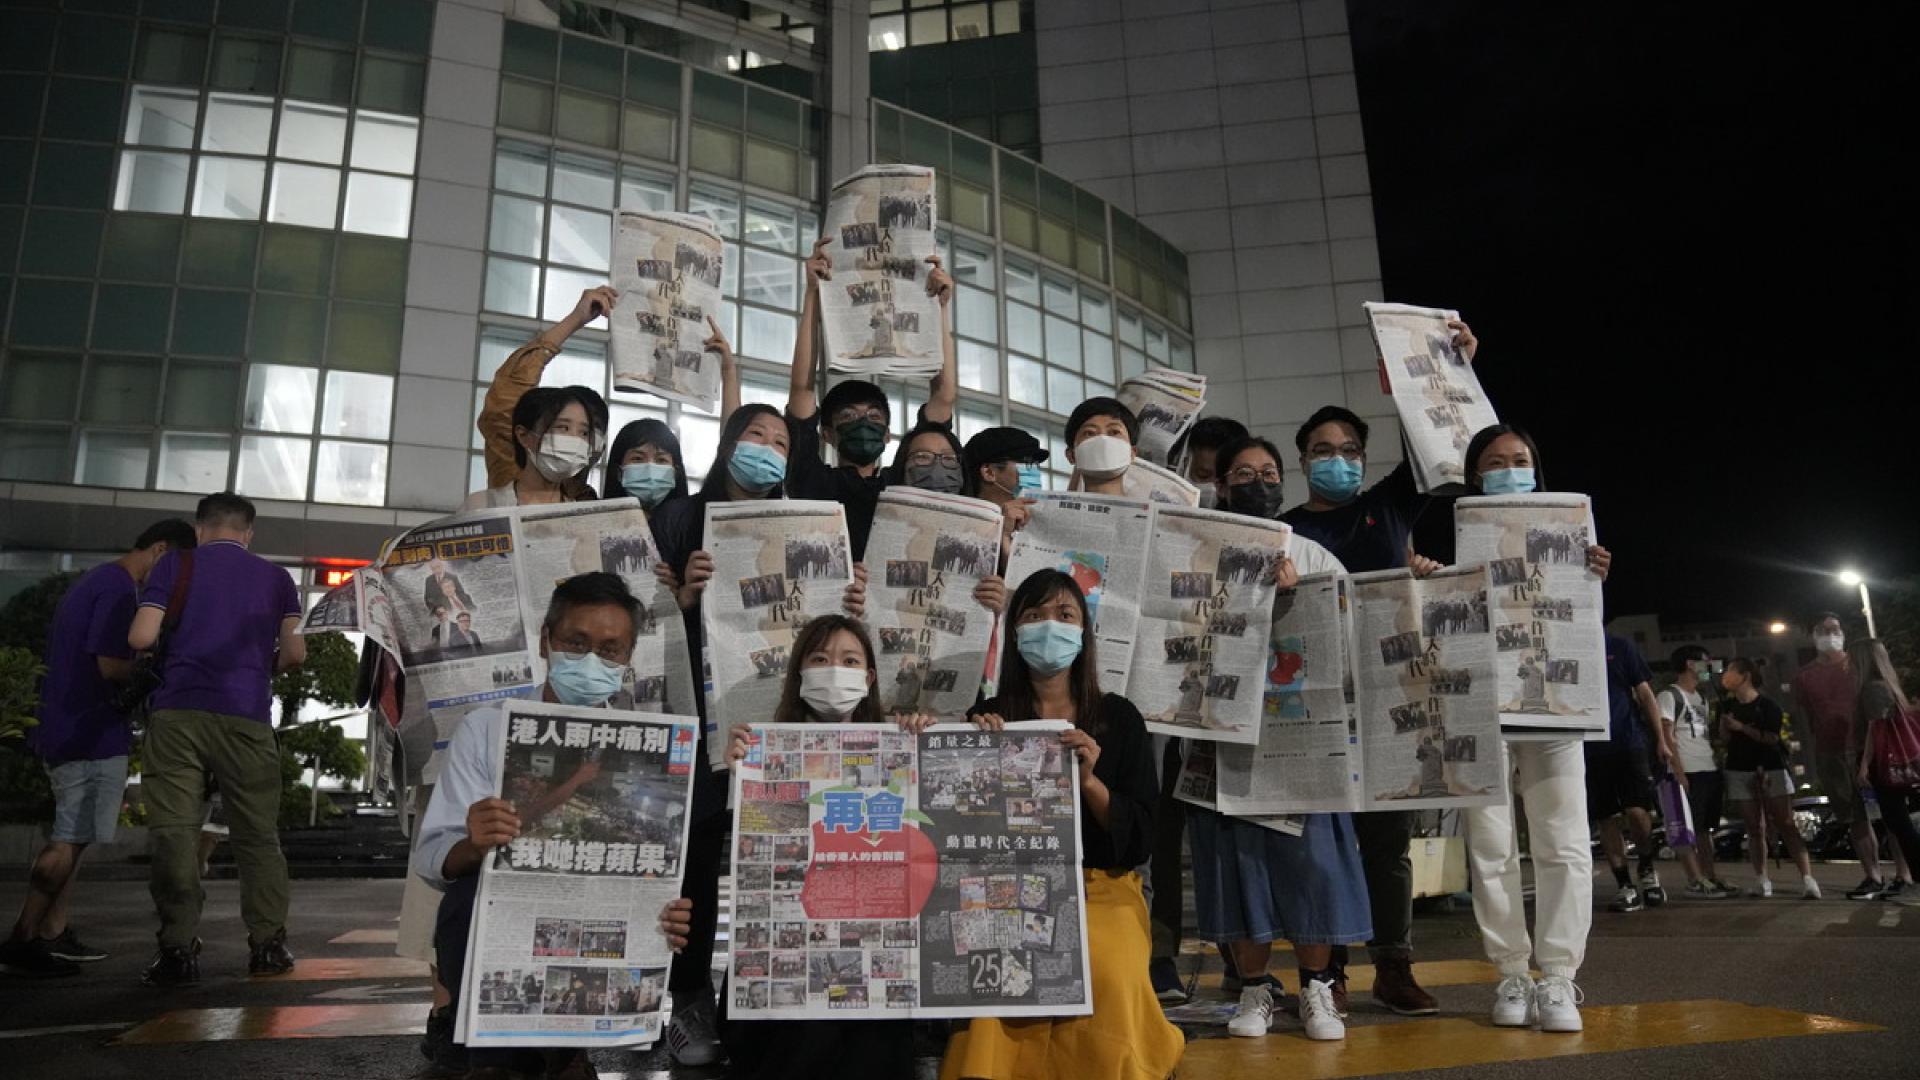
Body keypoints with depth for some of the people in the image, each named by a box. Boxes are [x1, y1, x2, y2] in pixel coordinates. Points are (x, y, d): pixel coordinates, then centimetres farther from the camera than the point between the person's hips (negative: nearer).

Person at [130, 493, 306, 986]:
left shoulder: (175, 564, 8)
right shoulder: (276, 577, 11)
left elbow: (141, 638, -2)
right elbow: (294, 652, 2)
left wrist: (170, 650, 19)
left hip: (178, 712, -1)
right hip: (246, 717, 1)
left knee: (173, 829, 1)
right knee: (258, 832, 9)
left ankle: (179, 948, -2)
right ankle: (267, 943, 10)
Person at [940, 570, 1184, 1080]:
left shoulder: (1119, 718, 6)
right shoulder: (988, 717, 6)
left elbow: (1139, 839, 1)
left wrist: (1088, 781, -15)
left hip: (1101, 886, 0)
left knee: (1106, 971, -29)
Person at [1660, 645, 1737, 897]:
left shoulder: (1701, 699, 22)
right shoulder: (1670, 695, -5)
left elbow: (1710, 735, 23)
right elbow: (1667, 736, -12)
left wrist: (1720, 770, 13)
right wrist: (1679, 772, -18)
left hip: (1711, 771, 9)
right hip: (1690, 773, -9)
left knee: (1705, 828, 11)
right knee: (1688, 829, -6)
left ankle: (1711, 876, 15)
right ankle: (1695, 881, -6)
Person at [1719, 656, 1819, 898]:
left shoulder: (1767, 705, -4)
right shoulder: (1728, 707, 11)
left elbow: (1773, 738, -12)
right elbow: (1724, 738, 14)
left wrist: (1741, 727, -15)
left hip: (1770, 770, -4)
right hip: (1740, 772, 4)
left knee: (1785, 824, -10)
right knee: (1755, 828, 4)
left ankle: (1807, 879, -12)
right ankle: (1761, 880, 6)